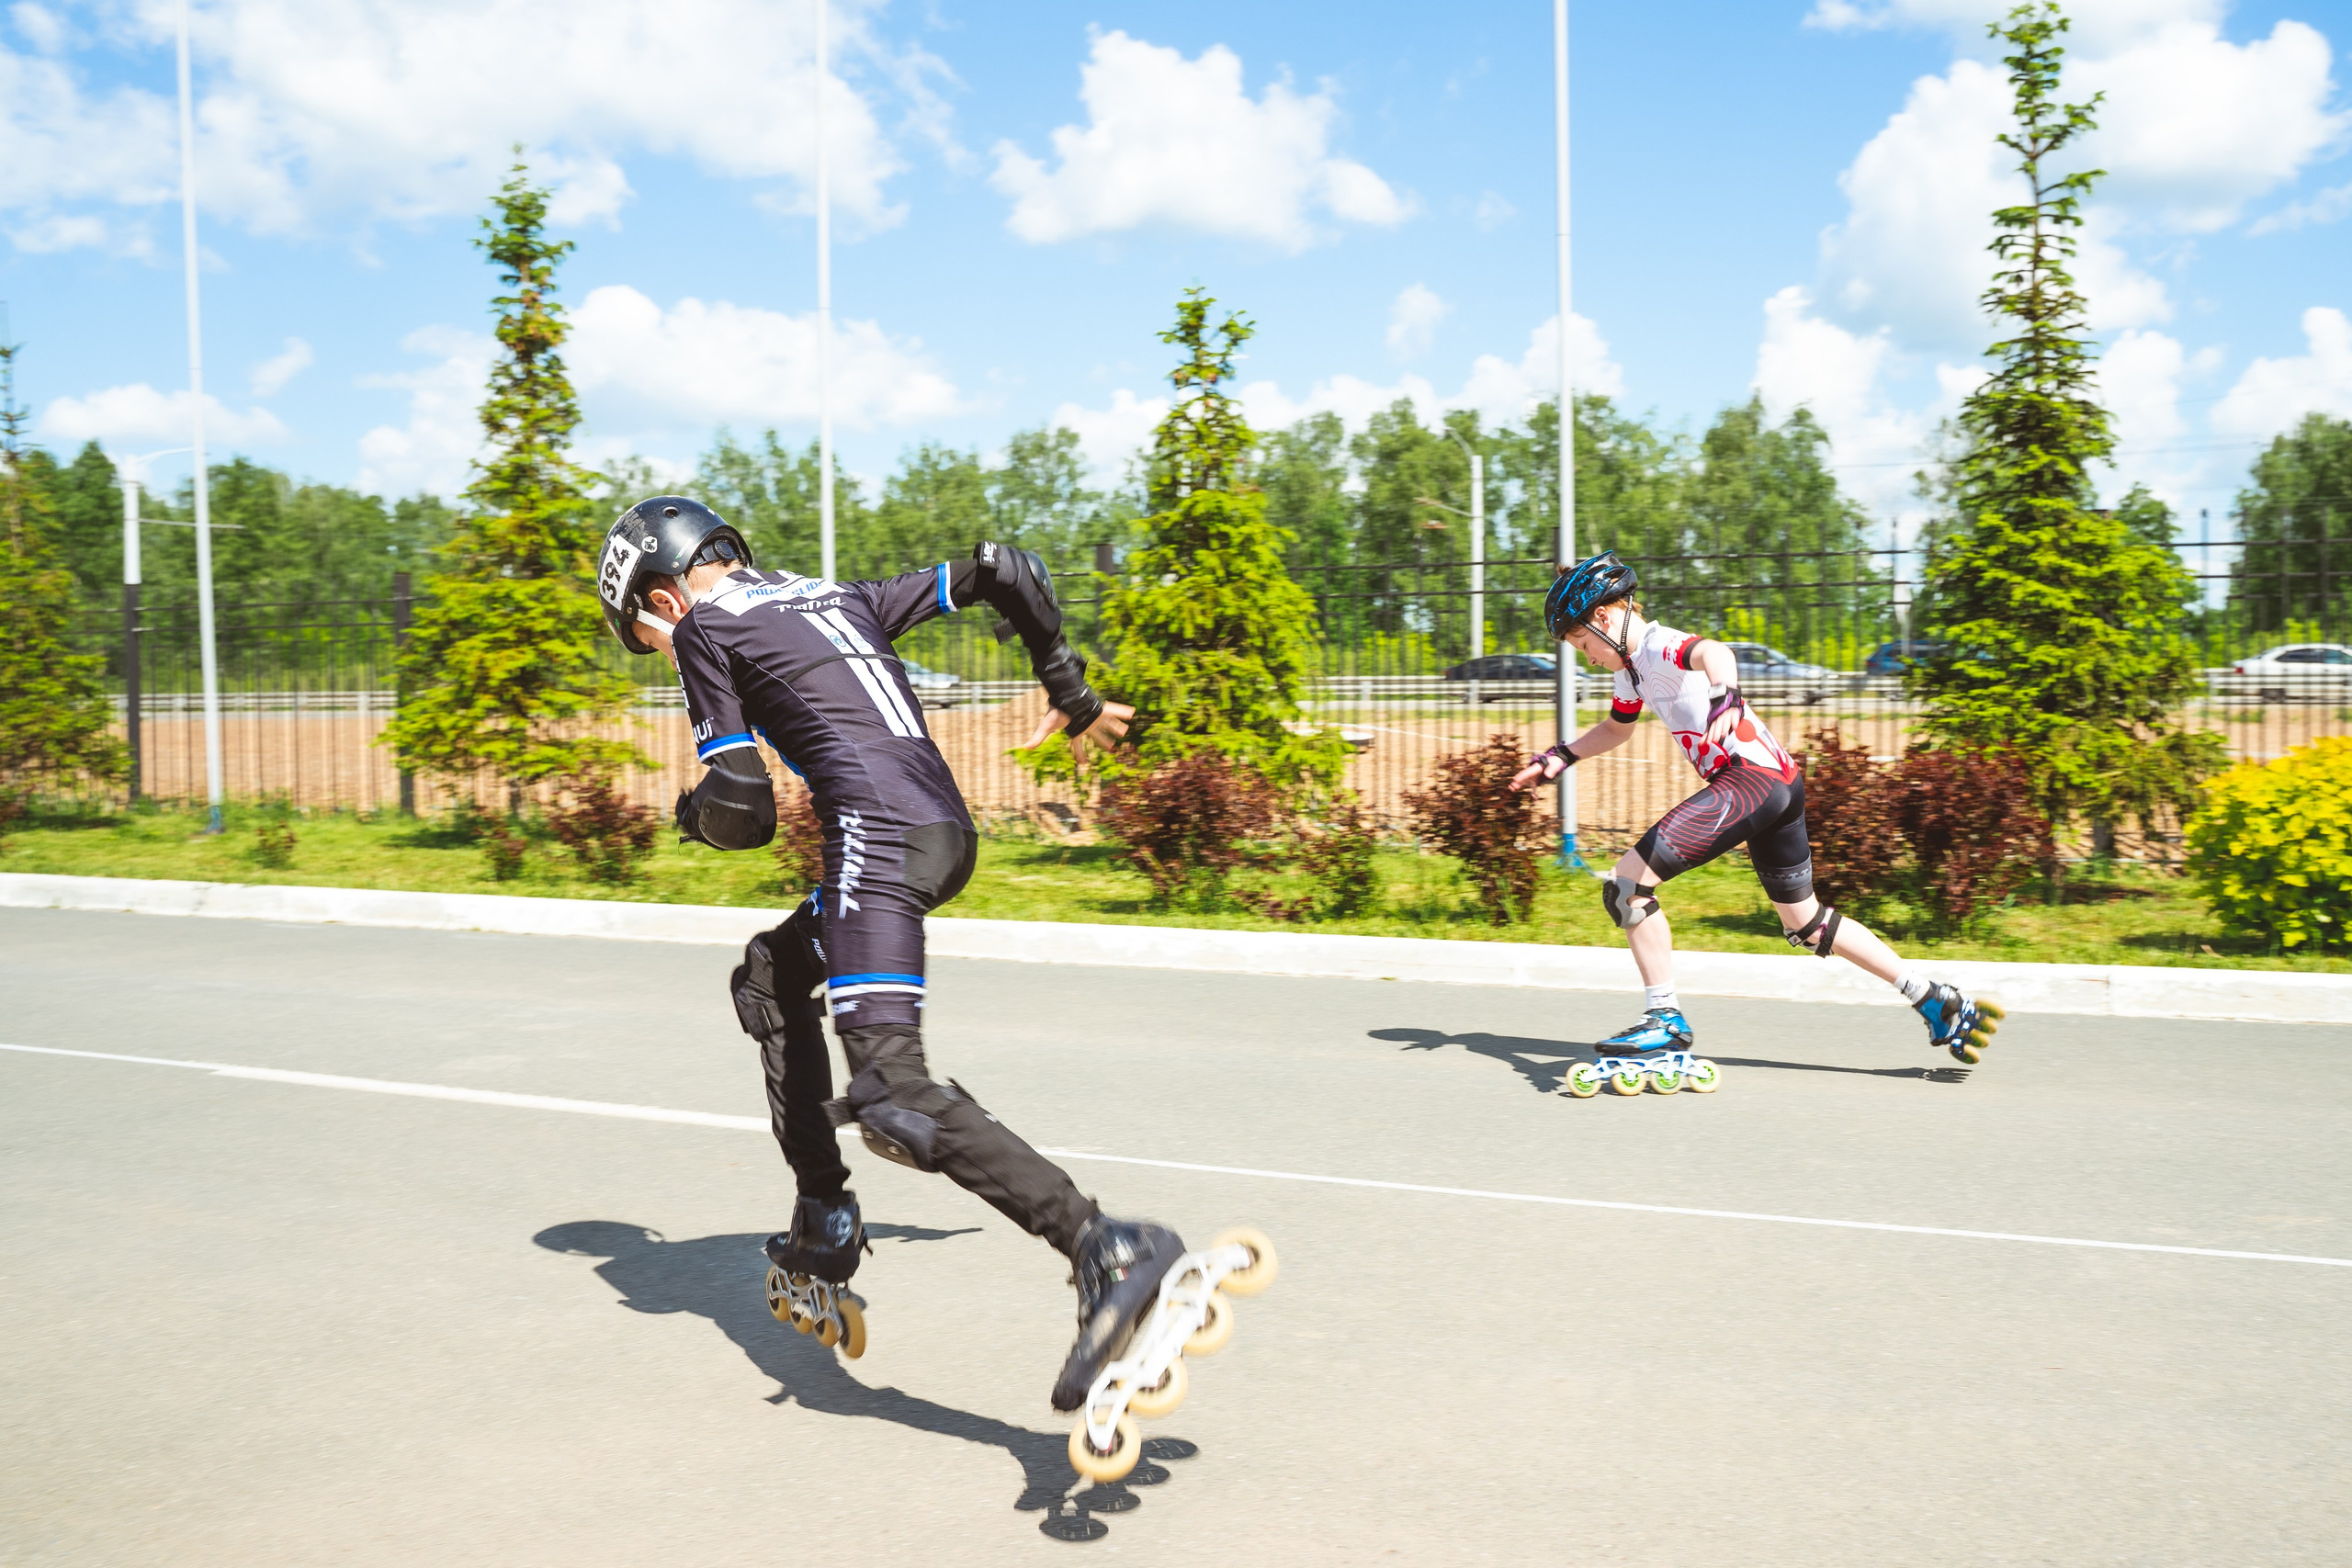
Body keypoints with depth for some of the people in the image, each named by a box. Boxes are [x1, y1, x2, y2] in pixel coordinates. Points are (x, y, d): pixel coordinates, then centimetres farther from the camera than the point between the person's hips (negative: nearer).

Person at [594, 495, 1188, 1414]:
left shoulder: (705, 627, 8)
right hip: (948, 832, 9)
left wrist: (694, 812, 23)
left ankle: (1106, 1250, -29)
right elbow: (1005, 571, 26)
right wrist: (1071, 694, 34)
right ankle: (825, 1223, 28)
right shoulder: (841, 598, 28)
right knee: (771, 972, 27)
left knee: (890, 1094, -16)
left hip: (877, 836, -9)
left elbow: (743, 815, 0)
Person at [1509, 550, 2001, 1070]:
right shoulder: (1632, 666, 20)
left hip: (1751, 777, -11)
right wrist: (1560, 757, 29)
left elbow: (1713, 652, -35)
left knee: (1626, 883, -11)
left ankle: (1665, 1019, -5)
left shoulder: (1657, 645, -10)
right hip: (1781, 783, 11)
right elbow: (1616, 728, 40)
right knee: (1805, 923, 20)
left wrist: (1724, 696, -55)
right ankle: (1938, 1001, 25)